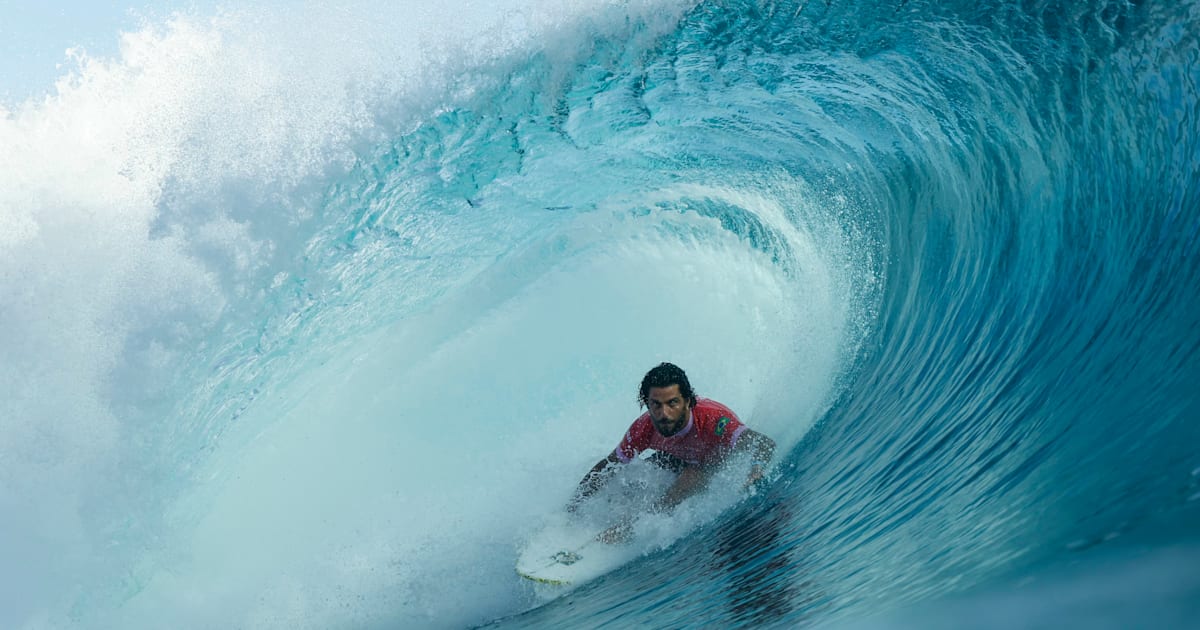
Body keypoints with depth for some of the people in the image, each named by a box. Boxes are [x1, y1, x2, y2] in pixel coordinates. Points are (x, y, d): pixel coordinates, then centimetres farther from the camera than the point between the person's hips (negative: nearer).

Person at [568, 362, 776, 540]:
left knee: (692, 475, -33)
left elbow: (766, 444, -49)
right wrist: (574, 505, -18)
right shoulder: (644, 429, -27)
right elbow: (607, 466, -12)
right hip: (685, 461, 5)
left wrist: (757, 468, -71)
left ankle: (632, 526, -21)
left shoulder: (711, 419, -41)